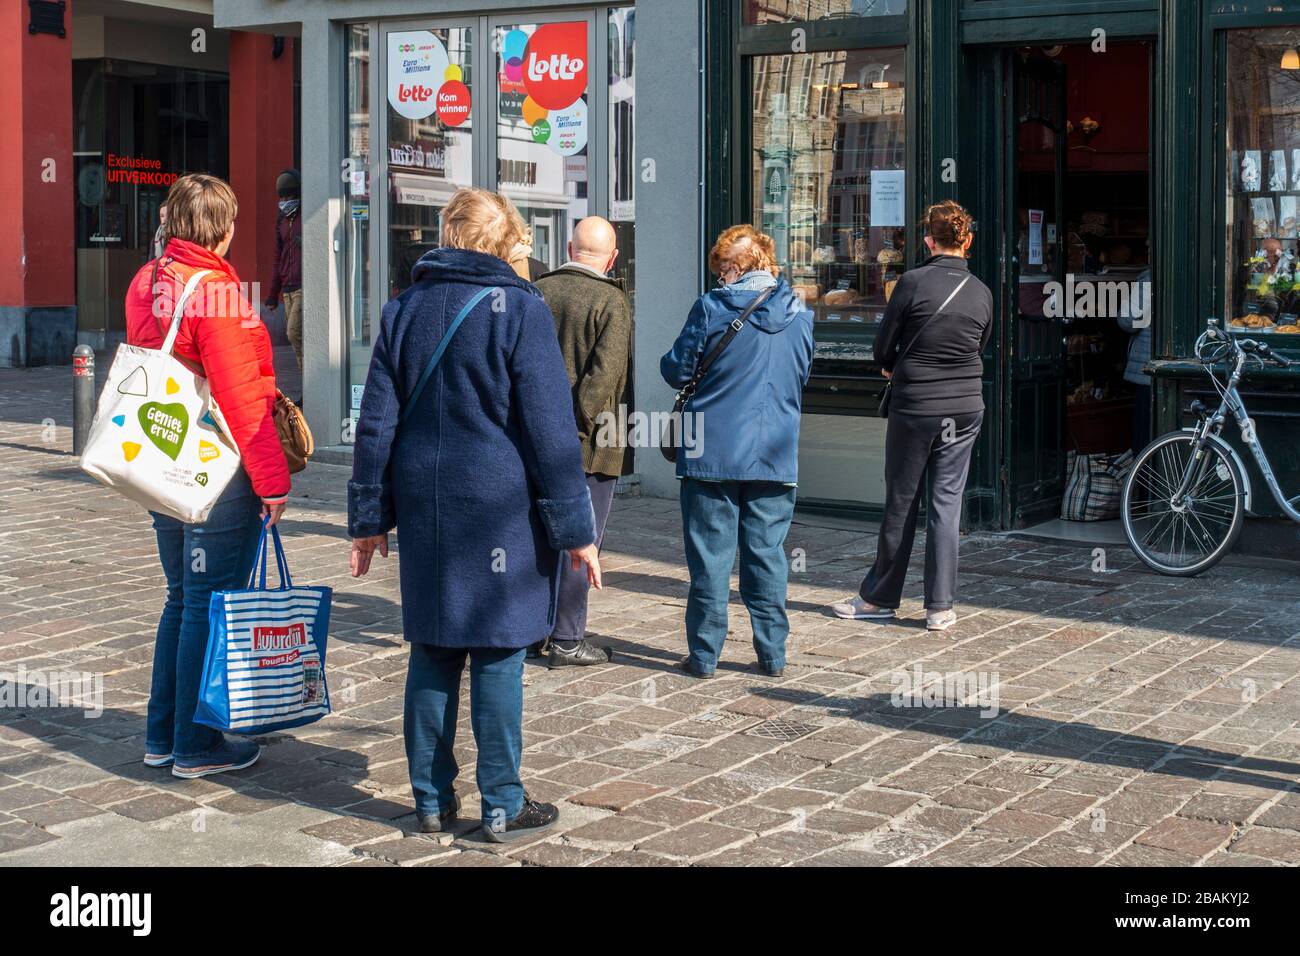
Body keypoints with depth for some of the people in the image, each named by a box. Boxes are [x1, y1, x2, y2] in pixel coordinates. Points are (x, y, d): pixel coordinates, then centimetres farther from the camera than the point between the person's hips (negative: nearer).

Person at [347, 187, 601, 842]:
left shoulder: (404, 309, 8)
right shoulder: (520, 308, -7)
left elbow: (376, 420, 8)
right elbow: (550, 427, -9)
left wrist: (370, 517, 13)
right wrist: (574, 528, -5)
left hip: (425, 512, 5)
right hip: (501, 510, -4)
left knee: (433, 653, 12)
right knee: (498, 656, 1)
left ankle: (432, 799, 18)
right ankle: (501, 807, 7)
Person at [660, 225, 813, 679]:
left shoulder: (712, 307, -9)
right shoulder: (798, 312, 5)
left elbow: (676, 370, -3)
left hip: (714, 452, -4)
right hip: (777, 454, 4)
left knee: (710, 555, 4)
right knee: (767, 552, 11)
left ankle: (704, 654, 8)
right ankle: (773, 654, 14)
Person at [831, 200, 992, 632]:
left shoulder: (914, 281, -10)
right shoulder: (981, 292, 3)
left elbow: (883, 346, -4)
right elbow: (979, 347, 14)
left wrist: (892, 367, 17)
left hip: (914, 404, -3)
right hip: (965, 406, 3)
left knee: (901, 502, 6)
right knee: (947, 502, 5)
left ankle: (879, 597, 17)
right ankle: (940, 606, 5)